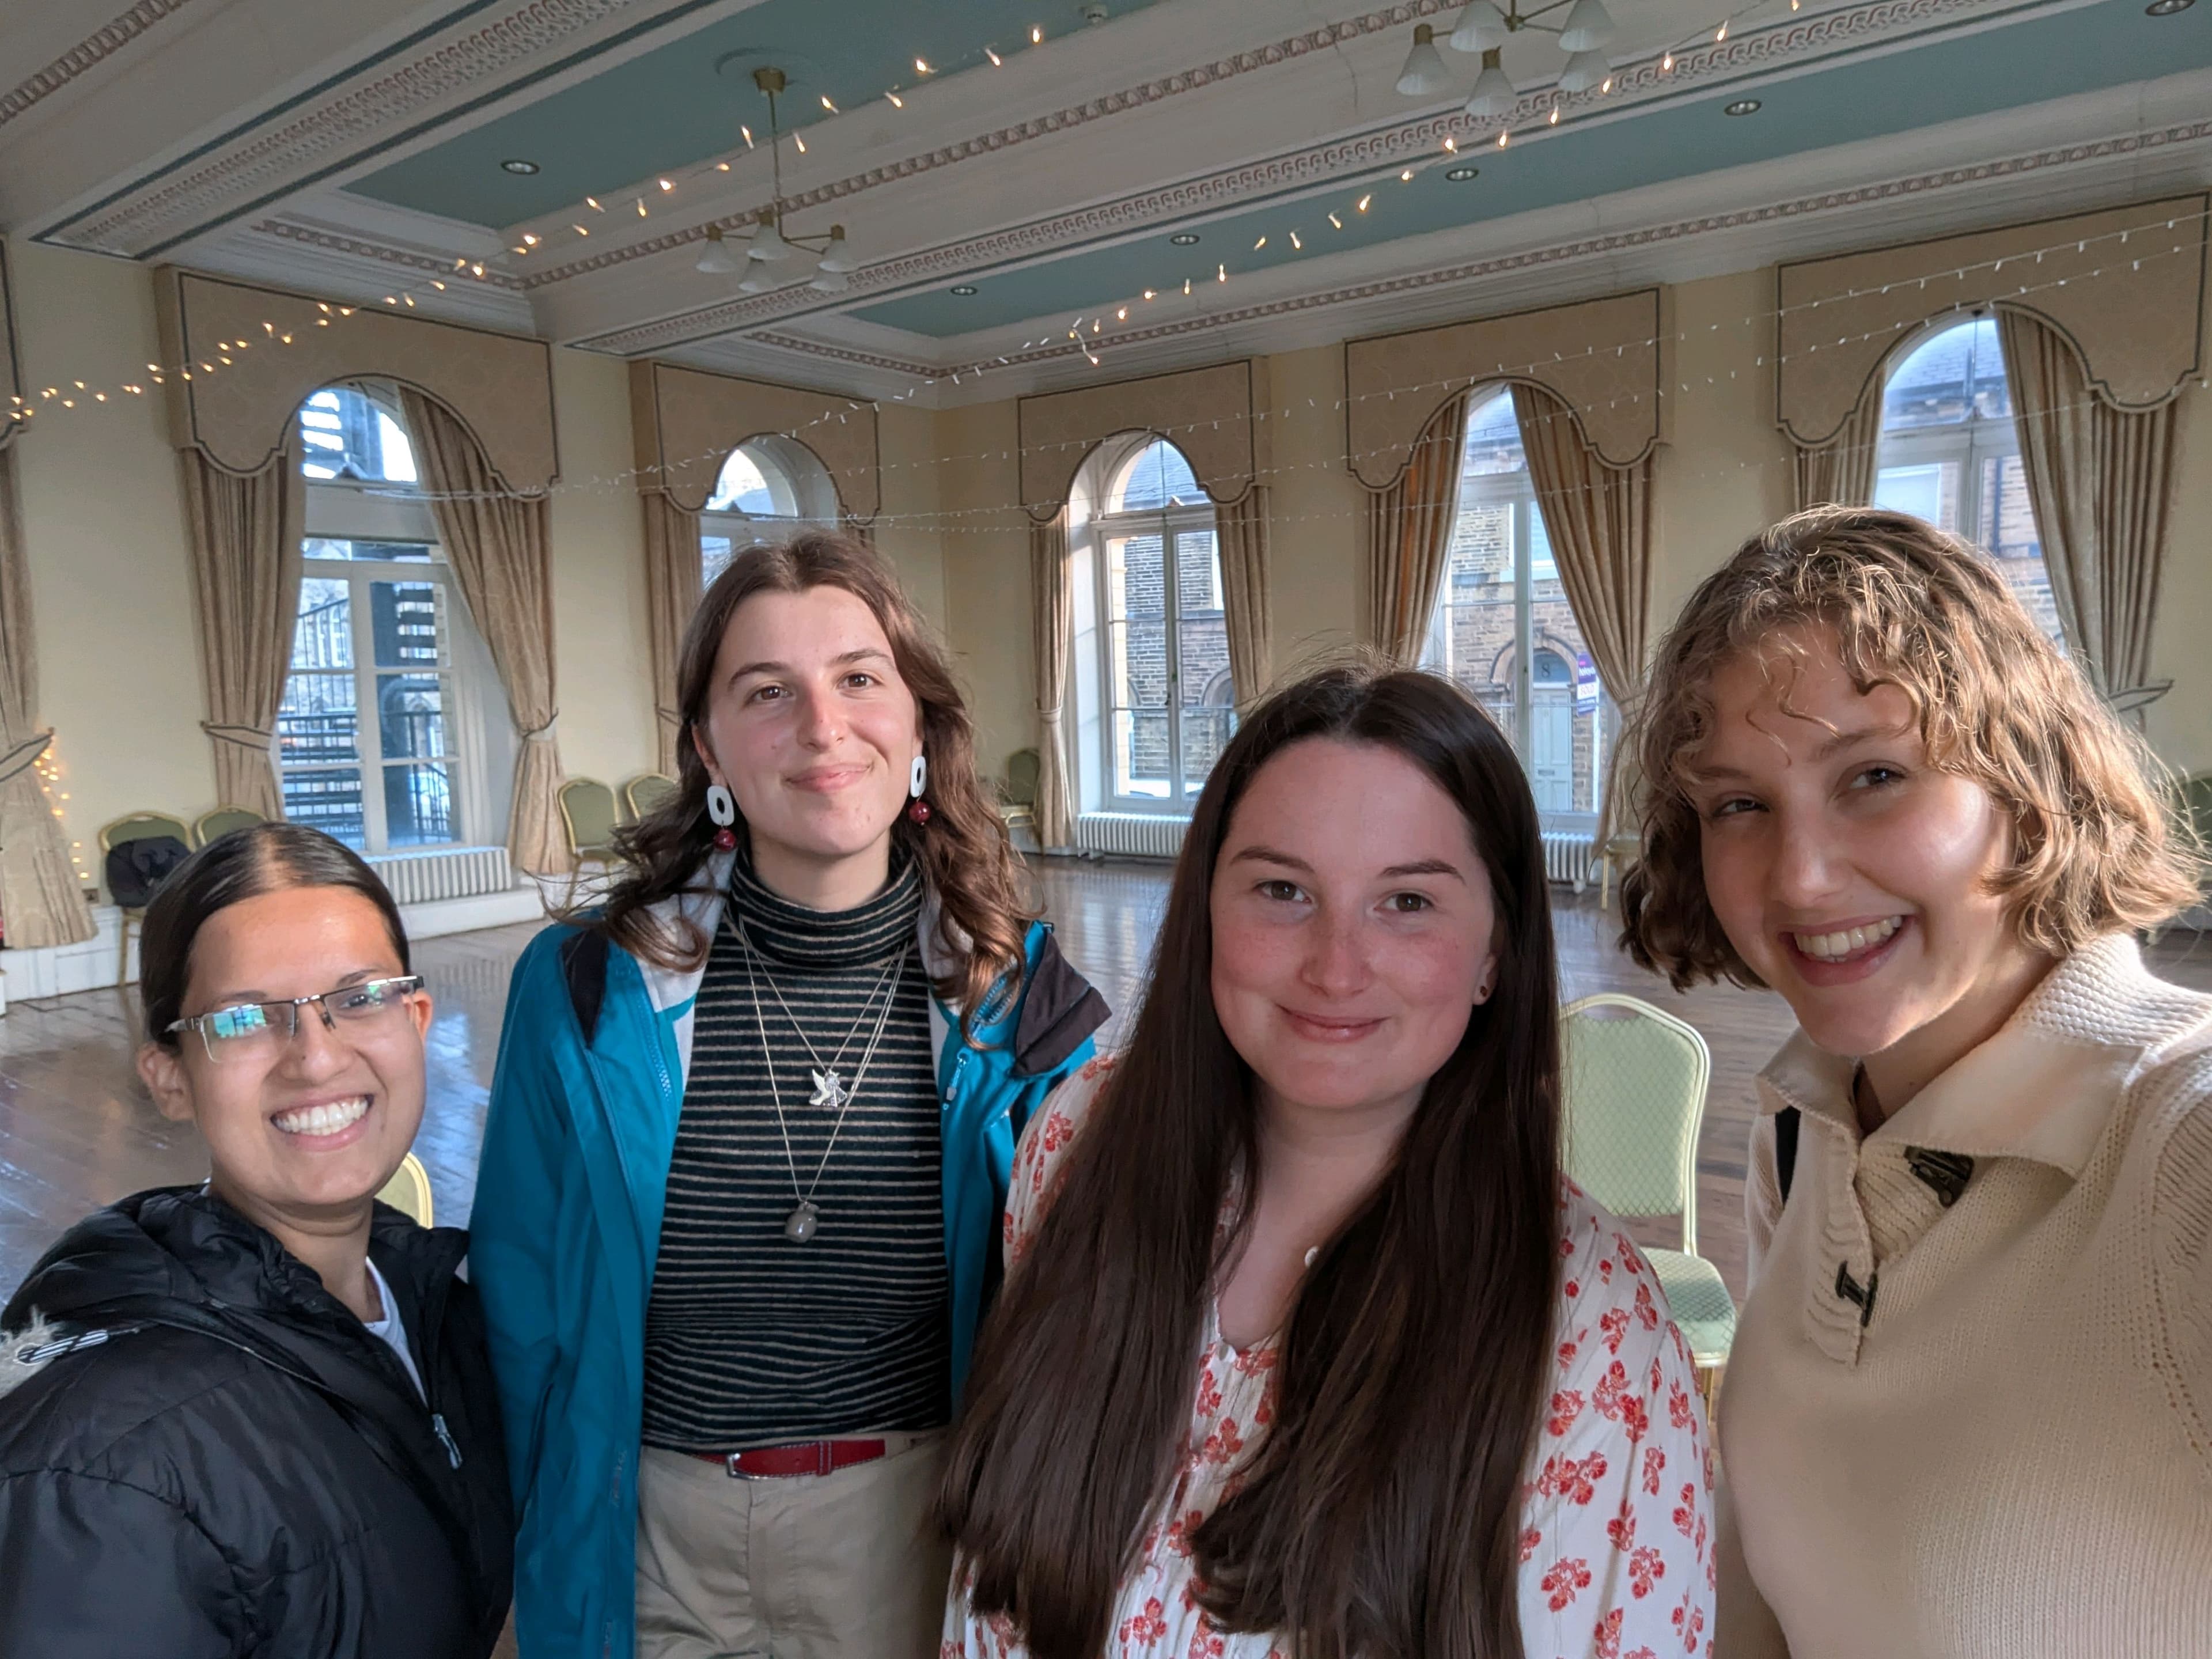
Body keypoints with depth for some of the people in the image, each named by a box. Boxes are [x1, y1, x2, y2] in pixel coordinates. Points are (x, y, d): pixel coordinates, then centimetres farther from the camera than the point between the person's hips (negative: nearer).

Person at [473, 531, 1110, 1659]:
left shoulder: (1015, 997, -13)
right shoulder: (588, 991, -13)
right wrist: (550, 1558, 2)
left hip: (919, 1528, 0)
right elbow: (525, 1315, -2)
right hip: (654, 1550, 1)